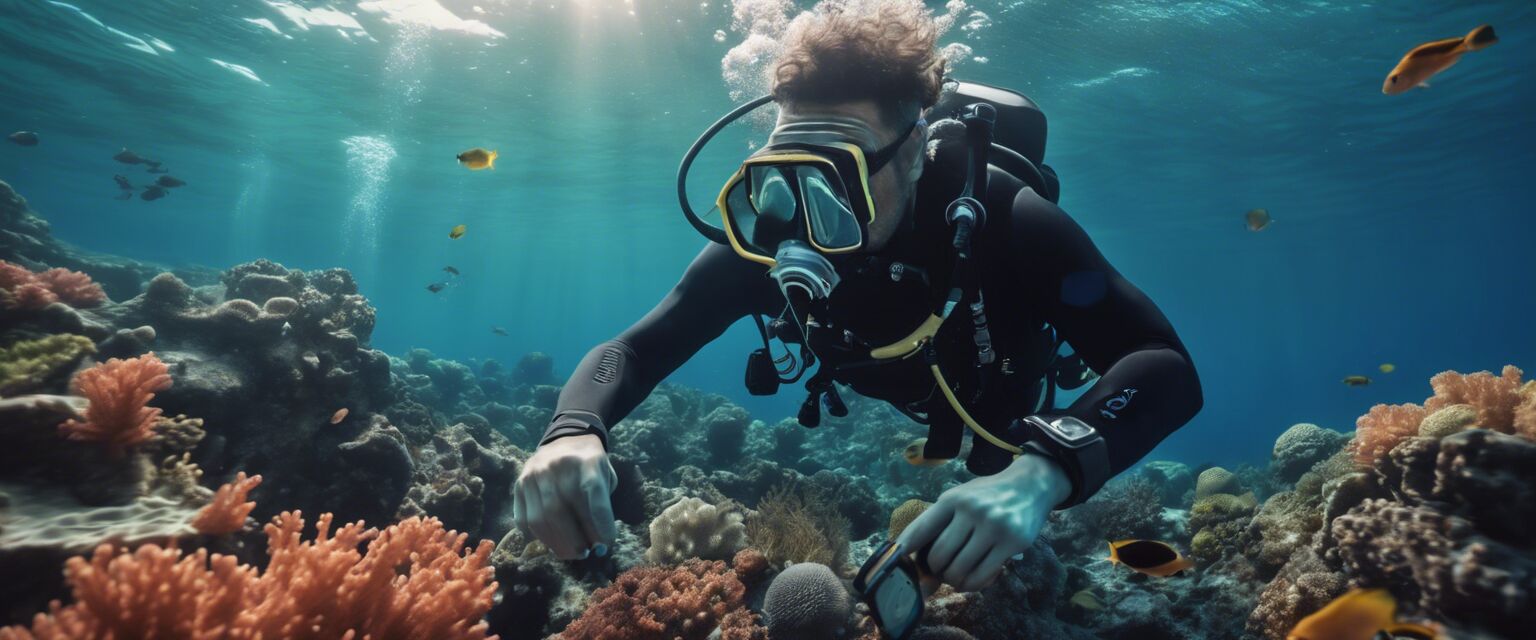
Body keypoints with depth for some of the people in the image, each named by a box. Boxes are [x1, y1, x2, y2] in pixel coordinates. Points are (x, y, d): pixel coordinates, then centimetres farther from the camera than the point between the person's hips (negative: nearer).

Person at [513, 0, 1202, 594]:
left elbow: (1167, 368, -46)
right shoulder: (766, 246, -34)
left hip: (1004, 392, -2)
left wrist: (1043, 469, -66)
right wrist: (573, 432, -54)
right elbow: (633, 350, -31)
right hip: (898, 404, 2)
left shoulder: (1000, 221, -42)